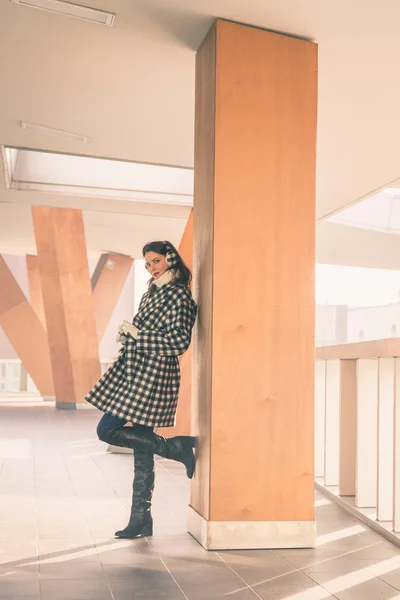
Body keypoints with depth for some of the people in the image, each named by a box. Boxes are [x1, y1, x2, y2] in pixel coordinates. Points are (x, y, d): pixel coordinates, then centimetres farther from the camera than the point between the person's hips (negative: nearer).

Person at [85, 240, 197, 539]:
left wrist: (137, 334, -15)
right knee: (142, 445, 9)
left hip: (153, 374, -9)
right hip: (134, 370, 9)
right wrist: (127, 334, 5)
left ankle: (176, 446, 0)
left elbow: (179, 341, -19)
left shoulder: (178, 295, -11)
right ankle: (141, 520, 16)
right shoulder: (153, 291, 16)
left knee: (108, 430, -9)